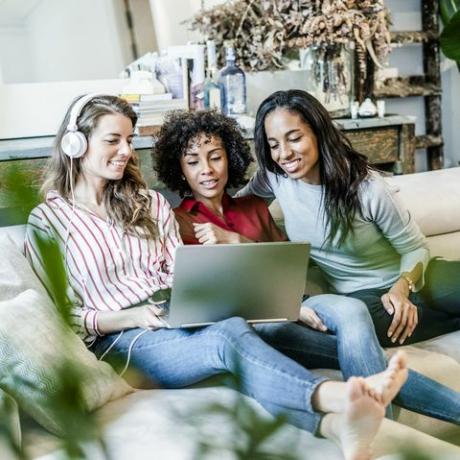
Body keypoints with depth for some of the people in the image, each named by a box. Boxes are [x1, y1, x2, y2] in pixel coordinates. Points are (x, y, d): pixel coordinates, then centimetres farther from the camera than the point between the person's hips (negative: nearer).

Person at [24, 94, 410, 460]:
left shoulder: (150, 204, 19)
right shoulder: (48, 220, 5)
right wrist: (131, 316, -15)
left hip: (181, 321, 4)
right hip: (122, 340, -4)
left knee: (233, 328, -34)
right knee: (230, 338, -34)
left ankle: (330, 423, -57)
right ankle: (338, 396, -53)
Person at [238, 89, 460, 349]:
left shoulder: (367, 188, -20)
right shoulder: (274, 178, -10)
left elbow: (416, 248, -8)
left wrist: (401, 288, -27)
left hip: (409, 277, -3)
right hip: (362, 294, 3)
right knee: (363, 325, -35)